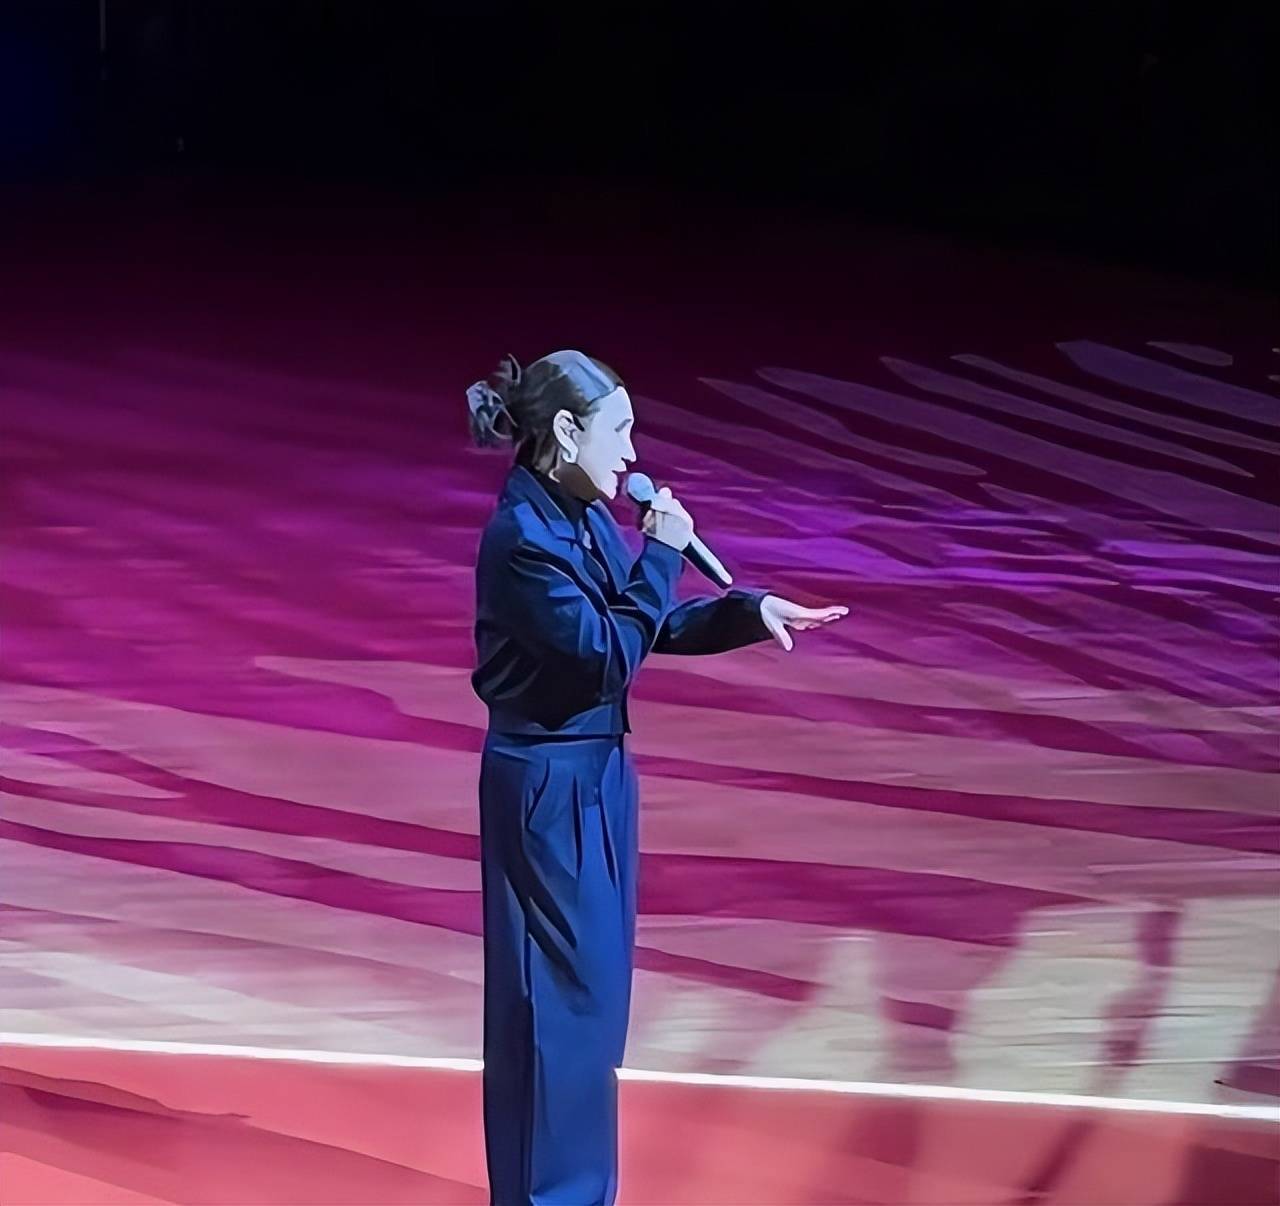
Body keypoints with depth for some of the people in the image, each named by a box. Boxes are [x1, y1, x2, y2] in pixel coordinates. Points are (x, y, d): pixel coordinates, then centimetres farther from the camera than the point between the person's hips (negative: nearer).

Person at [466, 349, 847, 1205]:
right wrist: (662, 555, -18)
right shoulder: (525, 538, -22)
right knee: (562, 996, -2)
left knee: (596, 990, 16)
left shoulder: (585, 520, 7)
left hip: (594, 775, 10)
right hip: (551, 787, -10)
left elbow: (654, 628, 15)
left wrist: (750, 612, 2)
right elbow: (606, 658, -22)